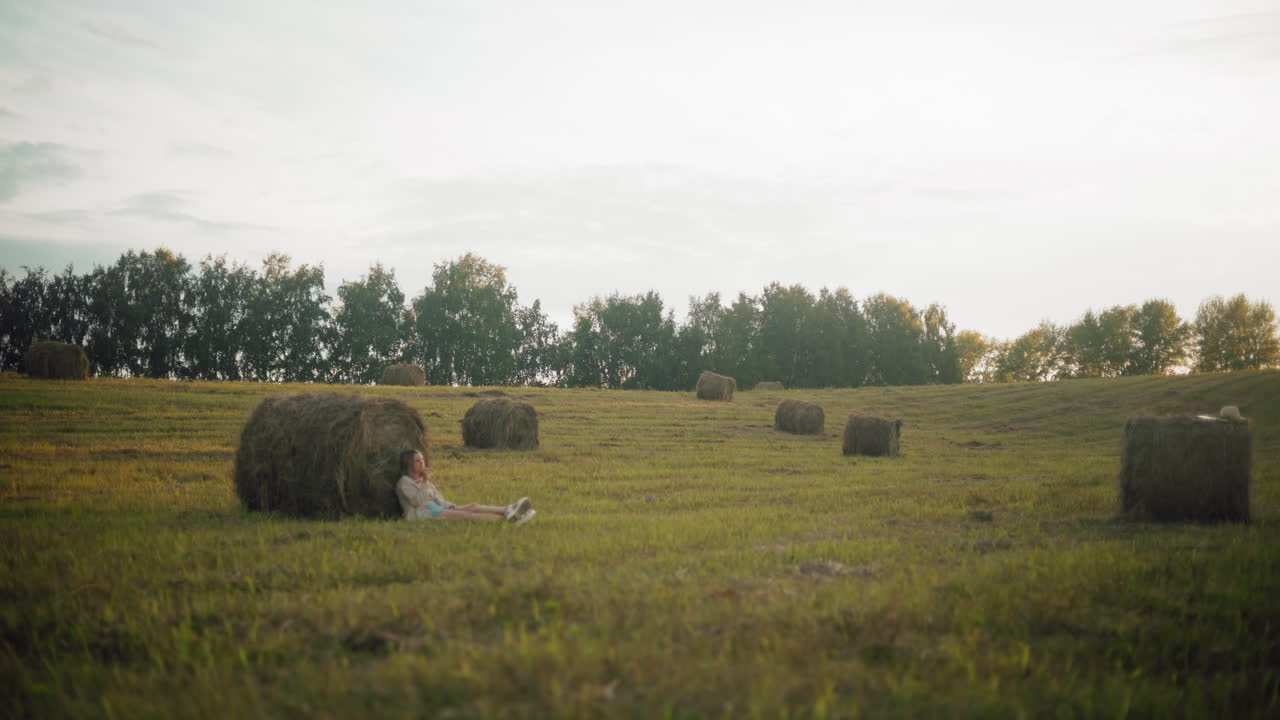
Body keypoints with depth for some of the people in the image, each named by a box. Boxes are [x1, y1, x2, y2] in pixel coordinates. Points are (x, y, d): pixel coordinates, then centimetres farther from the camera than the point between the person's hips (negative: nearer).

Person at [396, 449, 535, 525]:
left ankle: (509, 510, -41)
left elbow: (440, 500, 21)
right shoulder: (404, 482, 3)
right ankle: (506, 518, -47)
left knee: (473, 506, -17)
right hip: (420, 515, -8)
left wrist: (452, 507, 0)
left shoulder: (424, 481, 29)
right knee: (464, 515, -28)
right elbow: (417, 501, -12)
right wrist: (426, 482, -9)